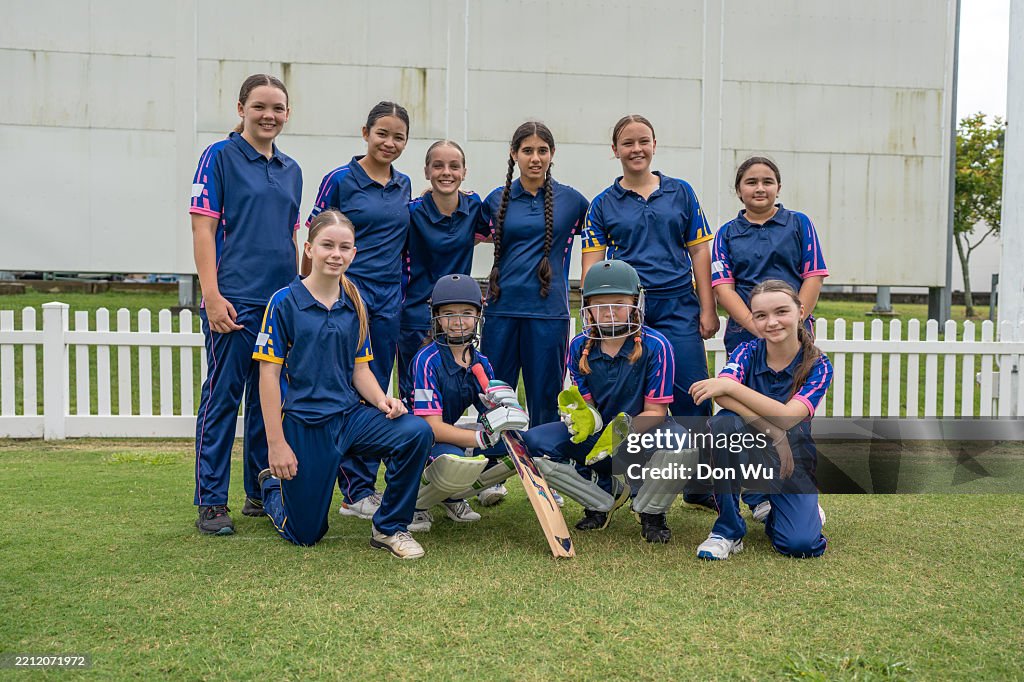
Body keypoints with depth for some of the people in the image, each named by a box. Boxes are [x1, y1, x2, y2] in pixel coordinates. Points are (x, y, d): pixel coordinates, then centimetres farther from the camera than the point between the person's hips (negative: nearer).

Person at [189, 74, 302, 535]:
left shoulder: (291, 170, 16)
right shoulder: (220, 157, -1)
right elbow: (203, 229, -7)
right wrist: (212, 295, -15)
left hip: (283, 301, 6)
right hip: (235, 298, -6)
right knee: (222, 396, -3)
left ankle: (261, 492, 22)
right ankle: (211, 503, 5)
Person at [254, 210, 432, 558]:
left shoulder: (355, 307, 7)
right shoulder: (285, 302, -7)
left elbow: (360, 369, 10)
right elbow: (269, 374, -9)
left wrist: (381, 400, -11)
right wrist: (277, 444, -12)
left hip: (349, 415, 4)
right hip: (303, 423, -4)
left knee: (416, 432, -24)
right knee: (306, 534, 3)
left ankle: (390, 527, -5)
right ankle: (272, 484, 38)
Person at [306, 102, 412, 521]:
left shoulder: (404, 185, 13)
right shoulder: (340, 180, -3)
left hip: (388, 299, 6)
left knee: (378, 393, 9)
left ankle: (367, 486, 18)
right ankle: (356, 493, 3)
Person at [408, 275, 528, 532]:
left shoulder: (480, 363, 2)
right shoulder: (428, 360, -18)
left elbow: (492, 421, 0)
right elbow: (433, 427, -24)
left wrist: (502, 406, -25)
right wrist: (481, 437, -39)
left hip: (451, 436, 7)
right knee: (461, 463, -38)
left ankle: (453, 496, 5)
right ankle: (412, 502, -7)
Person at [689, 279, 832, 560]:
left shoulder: (818, 366, -10)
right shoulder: (748, 352, -7)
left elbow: (788, 417, -27)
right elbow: (722, 395, -27)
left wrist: (729, 385, -31)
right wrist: (772, 432, -35)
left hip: (791, 459, -1)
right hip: (746, 452, 1)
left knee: (800, 545, -24)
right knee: (724, 423, -33)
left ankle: (806, 511, 17)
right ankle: (728, 529, -18)